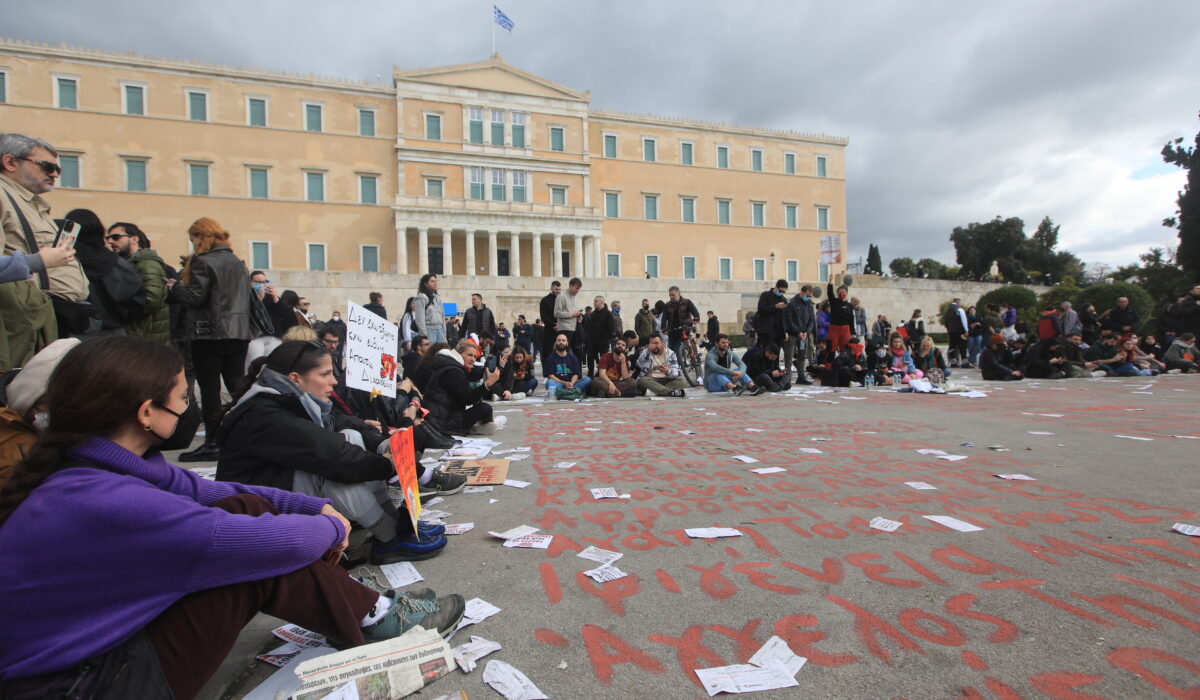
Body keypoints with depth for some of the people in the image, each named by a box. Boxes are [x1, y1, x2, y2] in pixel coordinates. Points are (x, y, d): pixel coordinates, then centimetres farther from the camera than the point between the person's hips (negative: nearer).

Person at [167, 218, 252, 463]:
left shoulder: (202, 261, -8)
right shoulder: (238, 263, 13)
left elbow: (195, 297, -13)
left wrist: (174, 288, 5)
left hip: (209, 333, -6)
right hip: (239, 333, 6)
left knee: (210, 388, -1)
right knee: (237, 387, 9)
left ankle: (212, 443, 3)